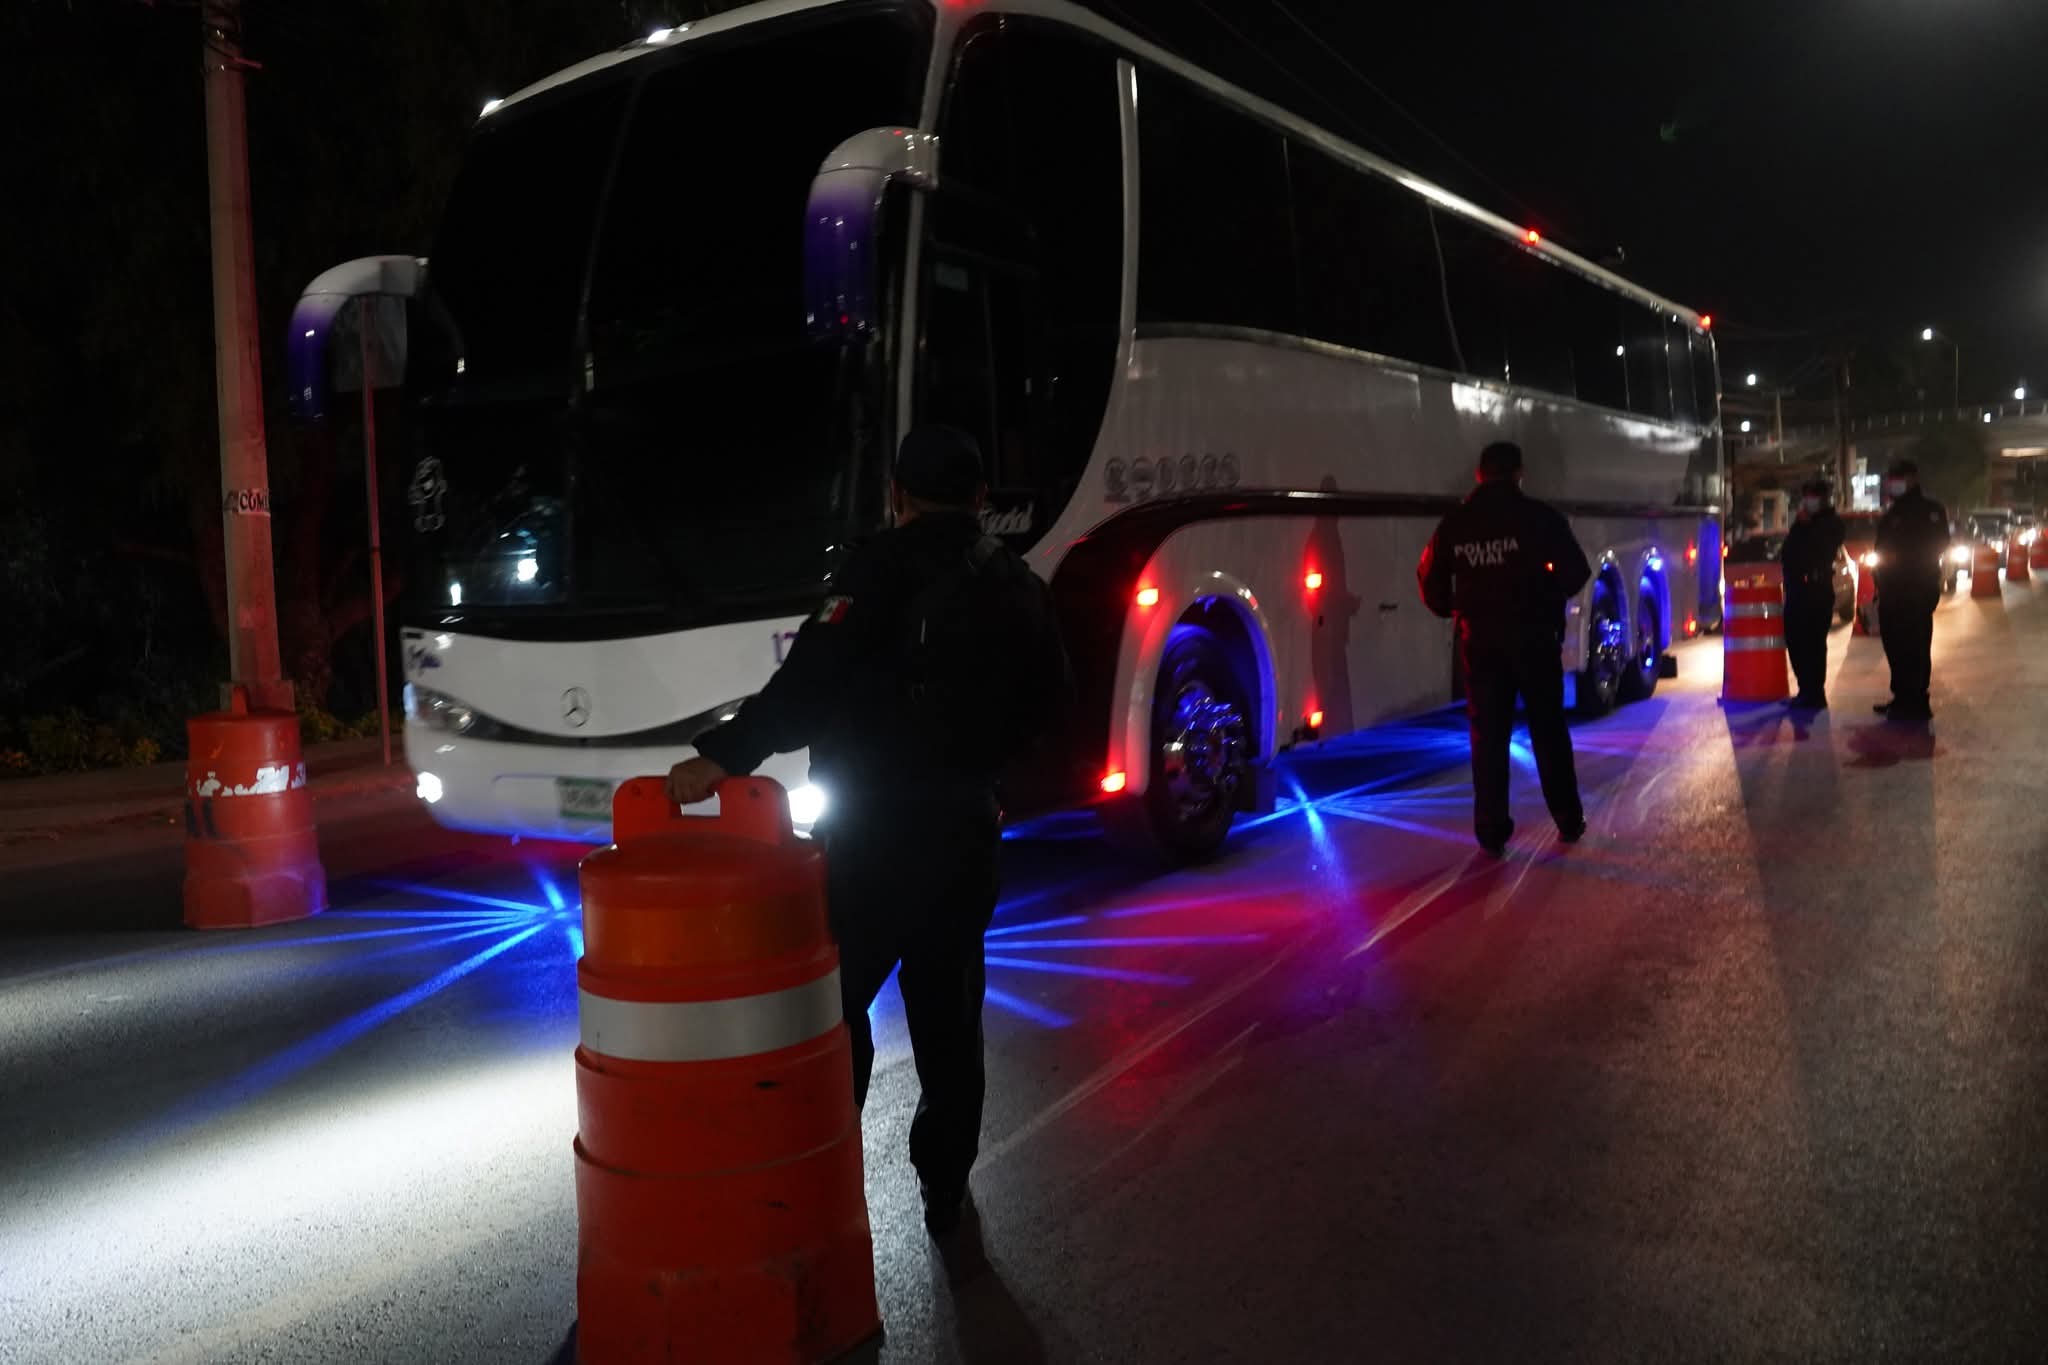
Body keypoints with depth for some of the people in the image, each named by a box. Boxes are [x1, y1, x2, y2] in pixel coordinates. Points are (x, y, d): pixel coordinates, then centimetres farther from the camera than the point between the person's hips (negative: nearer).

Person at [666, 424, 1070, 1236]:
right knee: (948, 1011, 15)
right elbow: (1045, 696, 17)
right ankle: (945, 1189, 23)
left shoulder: (887, 568, -11)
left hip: (875, 832, -6)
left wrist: (725, 756, -28)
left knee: (837, 1002, 5)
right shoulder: (1016, 585, 9)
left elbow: (817, 675, -24)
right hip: (966, 828, 6)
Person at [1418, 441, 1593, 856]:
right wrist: (1549, 598, 11)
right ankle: (1568, 820, 18)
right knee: (1548, 729, 11)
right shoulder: (1538, 517, -5)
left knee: (1488, 735, 7)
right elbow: (1576, 571, -8)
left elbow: (1431, 581, 6)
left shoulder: (1454, 524, 3)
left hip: (1480, 640, 2)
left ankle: (1491, 830, 6)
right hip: (1533, 636, -2)